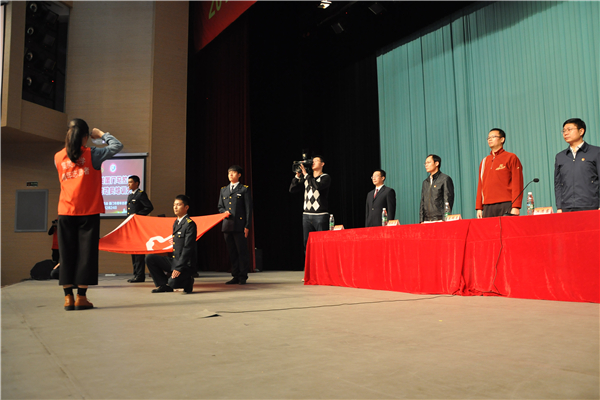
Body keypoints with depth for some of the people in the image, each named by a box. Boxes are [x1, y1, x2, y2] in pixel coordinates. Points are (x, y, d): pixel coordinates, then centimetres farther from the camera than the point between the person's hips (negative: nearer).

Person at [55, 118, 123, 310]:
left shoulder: (58, 157, 7)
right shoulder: (92, 154, -4)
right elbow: (117, 146, 1)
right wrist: (101, 134, 14)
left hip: (66, 212, 3)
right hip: (88, 211, -3)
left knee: (67, 253, 6)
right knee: (86, 252, 1)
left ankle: (68, 297, 7)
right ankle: (81, 297, 2)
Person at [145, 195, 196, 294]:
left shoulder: (190, 224, -12)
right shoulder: (176, 223, 15)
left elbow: (188, 248, -18)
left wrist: (178, 268, -22)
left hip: (185, 263, -8)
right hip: (173, 260, 8)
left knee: (173, 283, -30)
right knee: (150, 258, -3)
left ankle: (188, 281, 6)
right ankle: (164, 285, 5)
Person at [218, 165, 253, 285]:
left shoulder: (244, 189, 2)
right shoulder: (223, 190, 18)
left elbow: (248, 208, -1)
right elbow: (220, 206, 23)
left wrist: (247, 226, -7)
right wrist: (224, 212, -1)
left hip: (239, 225, -5)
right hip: (227, 225, 5)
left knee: (242, 251, -3)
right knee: (232, 252, 8)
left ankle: (243, 277, 5)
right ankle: (235, 276, 15)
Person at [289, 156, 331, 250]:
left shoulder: (325, 177, 2)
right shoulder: (306, 178, 17)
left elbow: (317, 186, -19)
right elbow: (292, 189, 12)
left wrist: (305, 174, -12)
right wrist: (297, 175, 2)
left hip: (320, 215, -5)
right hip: (306, 215, 5)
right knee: (307, 243, 4)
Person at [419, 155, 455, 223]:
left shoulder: (445, 179, 0)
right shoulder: (425, 182, 18)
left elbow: (448, 202, -6)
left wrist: (444, 220, -13)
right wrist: (421, 221, 7)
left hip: (439, 220, -5)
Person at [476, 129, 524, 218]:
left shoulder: (511, 158, 4)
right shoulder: (484, 161, 18)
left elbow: (517, 183, -4)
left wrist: (515, 207, -12)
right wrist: (479, 207, 9)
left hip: (506, 206, -4)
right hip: (487, 207, 4)